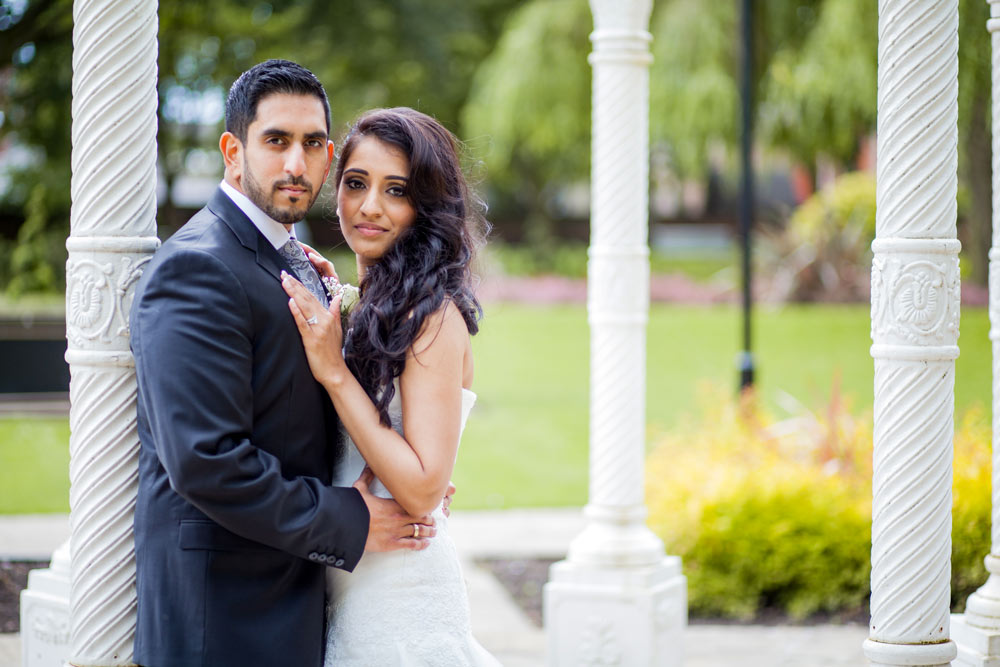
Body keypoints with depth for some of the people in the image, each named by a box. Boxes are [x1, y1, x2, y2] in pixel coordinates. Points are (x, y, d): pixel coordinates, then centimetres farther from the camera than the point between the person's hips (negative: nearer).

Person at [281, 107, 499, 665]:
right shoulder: (372, 306, 10)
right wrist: (327, 309, 5)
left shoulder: (434, 315, -17)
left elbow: (422, 489, -21)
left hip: (400, 598, -8)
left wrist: (334, 372, -21)